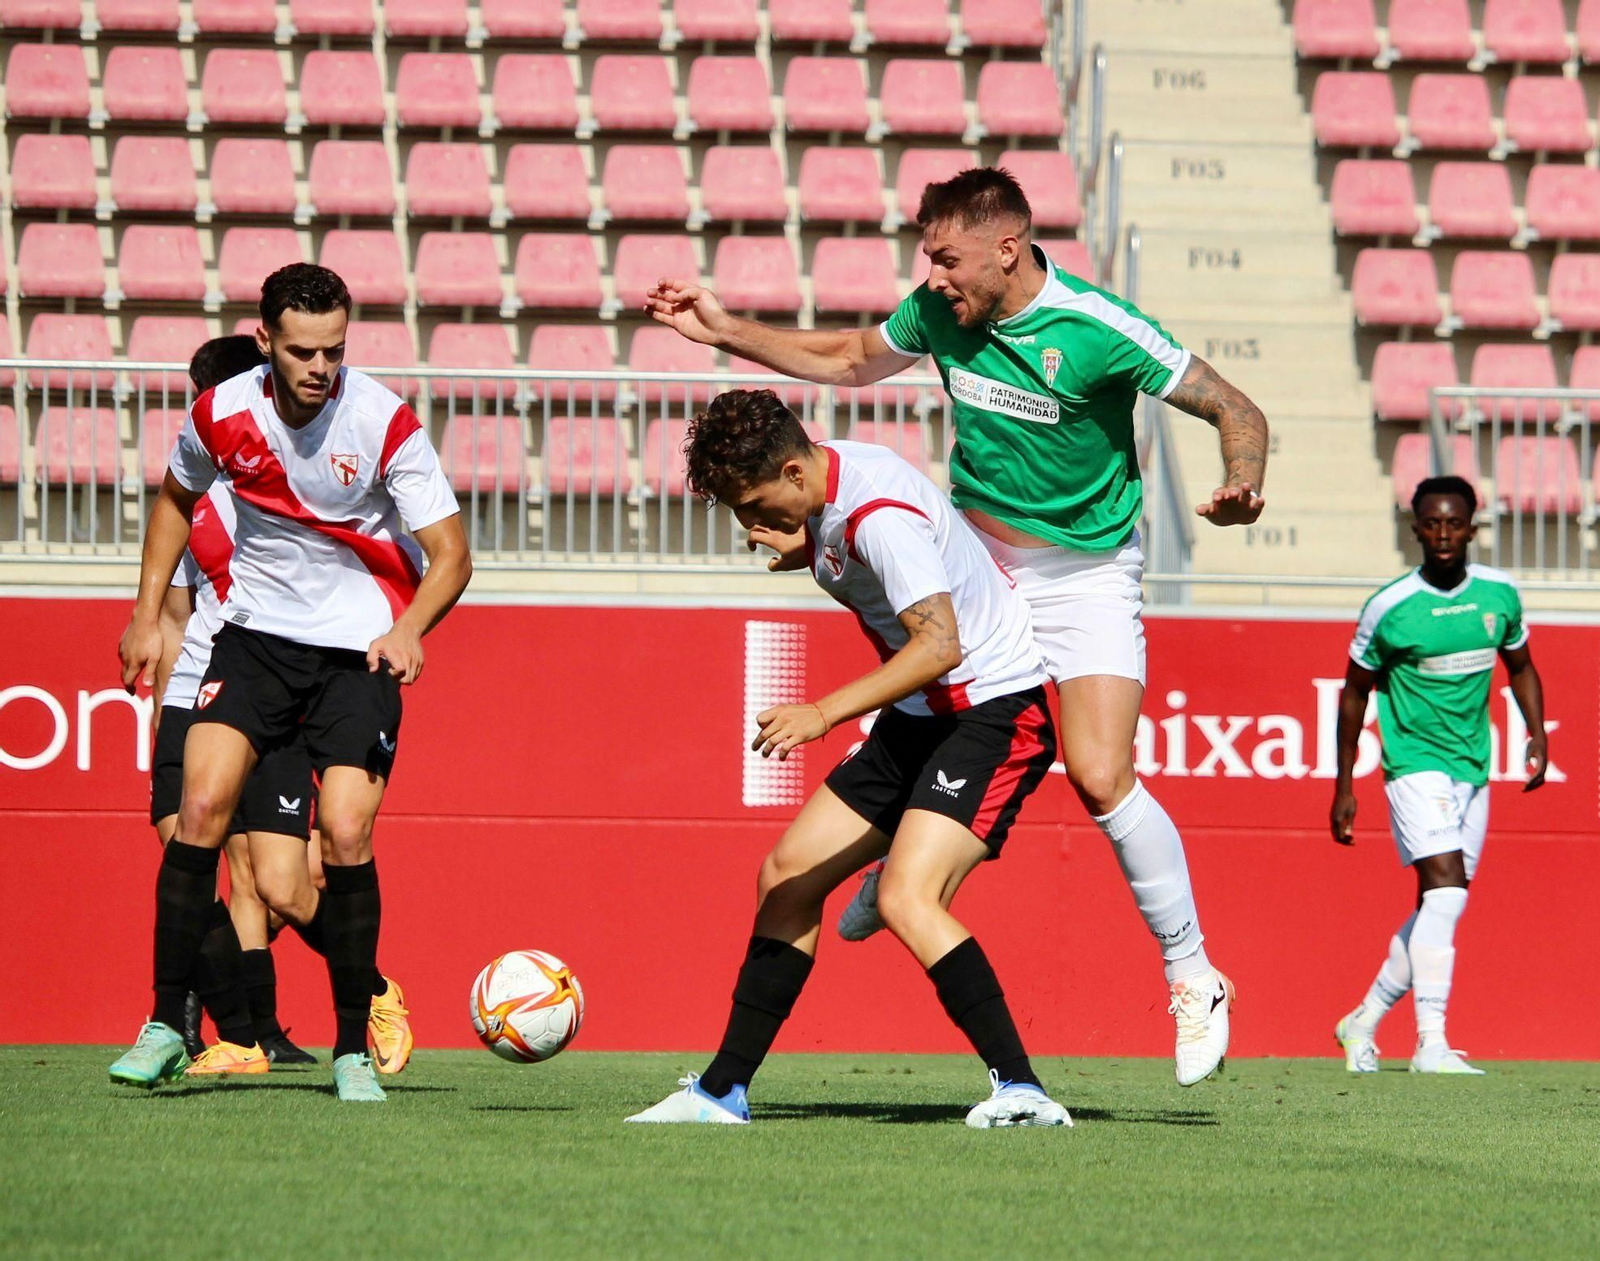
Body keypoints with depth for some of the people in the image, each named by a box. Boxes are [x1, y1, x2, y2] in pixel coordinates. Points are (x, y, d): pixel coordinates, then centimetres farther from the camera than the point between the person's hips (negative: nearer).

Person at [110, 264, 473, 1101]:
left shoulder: (383, 422, -16)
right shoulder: (223, 414, -7)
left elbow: (450, 552, -14)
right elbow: (176, 499, 15)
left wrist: (409, 629, -32)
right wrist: (147, 615, 12)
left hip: (359, 648, -2)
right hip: (255, 632, 2)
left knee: (345, 836, -13)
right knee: (202, 804, -15)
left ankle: (354, 1045, 1)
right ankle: (166, 1026, -7)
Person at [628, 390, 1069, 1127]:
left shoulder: (879, 515, -26)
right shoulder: (818, 501, 3)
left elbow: (939, 645, -34)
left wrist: (824, 714, -37)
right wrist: (794, 545, 1)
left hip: (994, 710, -10)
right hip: (921, 713, 10)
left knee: (906, 899, -26)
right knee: (787, 875, 10)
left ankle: (1020, 1091, -25)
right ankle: (723, 1092, 19)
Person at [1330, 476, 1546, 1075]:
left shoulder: (1500, 594, 2)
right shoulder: (1389, 608, -9)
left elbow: (1520, 667, 19)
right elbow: (1355, 693, 2)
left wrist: (1537, 734, 2)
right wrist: (1344, 788, 3)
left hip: (1474, 768, 5)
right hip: (1415, 762, -5)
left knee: (1436, 910, 9)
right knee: (1447, 890, -21)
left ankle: (1365, 1020, 26)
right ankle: (1431, 1042, -23)